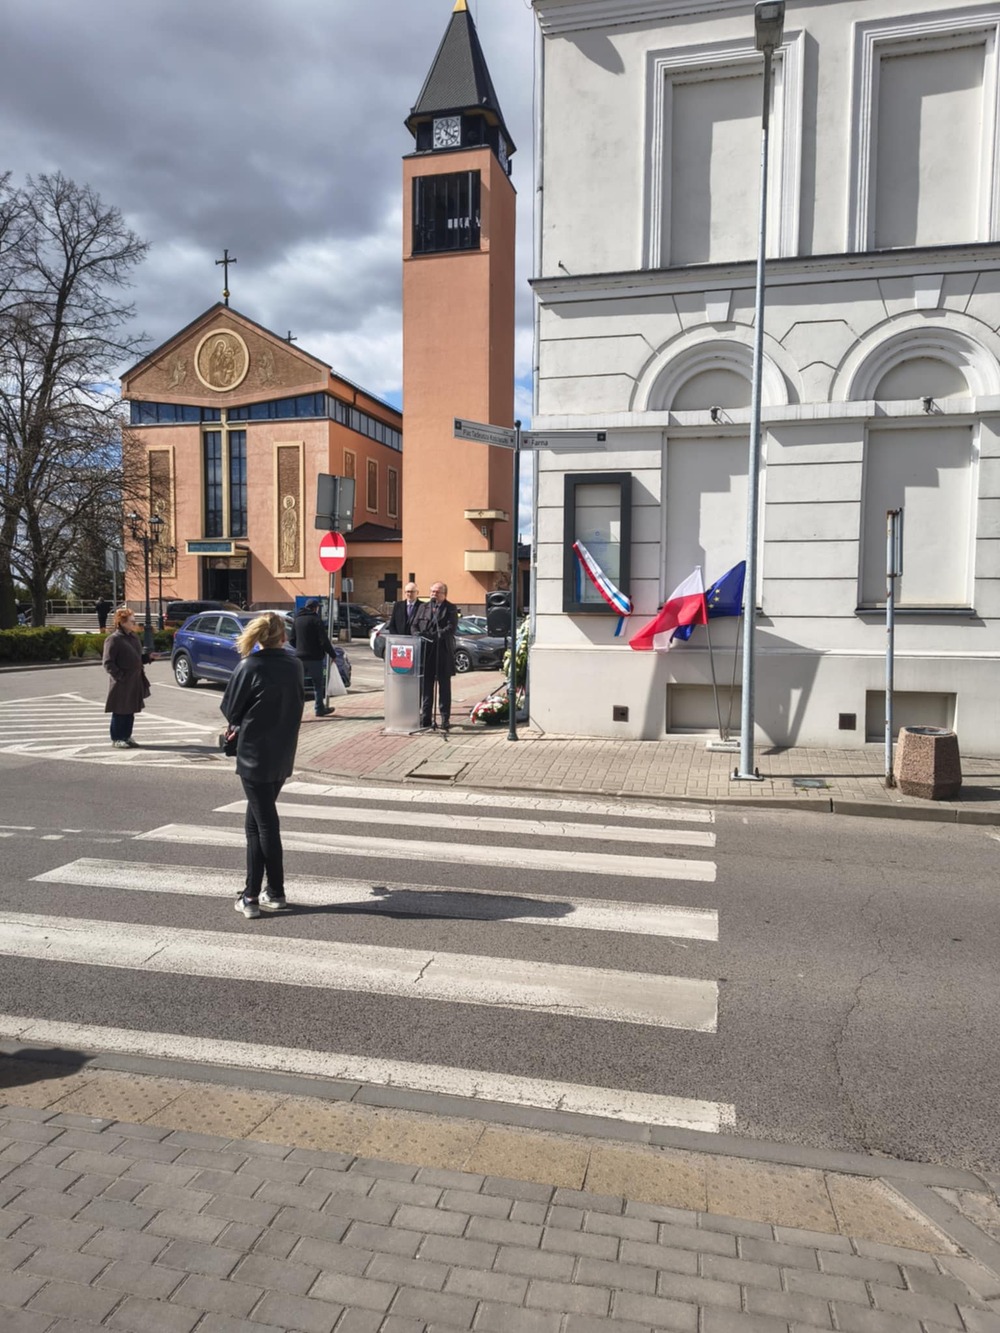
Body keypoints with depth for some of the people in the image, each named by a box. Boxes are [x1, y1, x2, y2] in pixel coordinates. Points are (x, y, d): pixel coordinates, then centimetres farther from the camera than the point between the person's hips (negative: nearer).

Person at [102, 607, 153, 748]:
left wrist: (148, 657, 4)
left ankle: (127, 736, 23)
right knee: (120, 712, 0)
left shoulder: (133, 637, 13)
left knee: (130, 711, 13)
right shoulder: (114, 639, -12)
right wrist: (120, 676, -19)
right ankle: (116, 739, 10)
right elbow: (108, 662, -13)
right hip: (121, 683, -8)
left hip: (135, 681, 8)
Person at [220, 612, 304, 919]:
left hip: (254, 755, -5)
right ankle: (253, 892, 19)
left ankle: (275, 893, 8)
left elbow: (230, 710, -6)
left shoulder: (250, 667, -12)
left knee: (265, 823, 2)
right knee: (257, 821, 15)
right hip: (283, 755, 5)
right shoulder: (295, 666, 2)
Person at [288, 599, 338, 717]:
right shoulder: (316, 620, -10)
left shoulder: (296, 620, 9)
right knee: (318, 684, 6)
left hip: (300, 657, 5)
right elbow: (324, 641, -14)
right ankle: (320, 709, 11)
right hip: (315, 658, -5)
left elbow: (291, 639, 12)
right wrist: (333, 654, -5)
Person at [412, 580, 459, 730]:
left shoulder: (451, 609, 1)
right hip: (425, 652, 4)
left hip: (443, 653, -3)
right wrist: (420, 638, -10)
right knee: (425, 686, 7)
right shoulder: (423, 607, 14)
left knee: (444, 686, 2)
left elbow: (451, 628, -11)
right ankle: (425, 718, 13)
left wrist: (433, 636, -19)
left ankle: (445, 718, 7)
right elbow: (415, 626, 10)